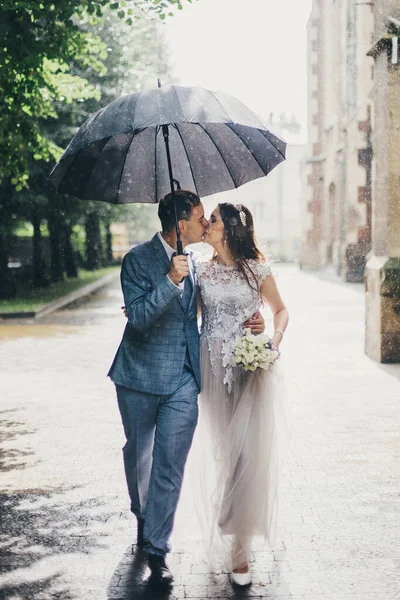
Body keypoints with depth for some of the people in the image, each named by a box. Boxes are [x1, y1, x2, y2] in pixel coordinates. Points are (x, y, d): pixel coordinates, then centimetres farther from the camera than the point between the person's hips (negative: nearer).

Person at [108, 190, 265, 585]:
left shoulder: (192, 261, 8)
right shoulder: (138, 259, -11)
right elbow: (138, 317, -20)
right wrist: (171, 280, -31)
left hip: (182, 381, 3)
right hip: (141, 376, -3)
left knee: (170, 464, -4)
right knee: (138, 455, 15)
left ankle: (156, 547, 2)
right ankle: (142, 515, 42)